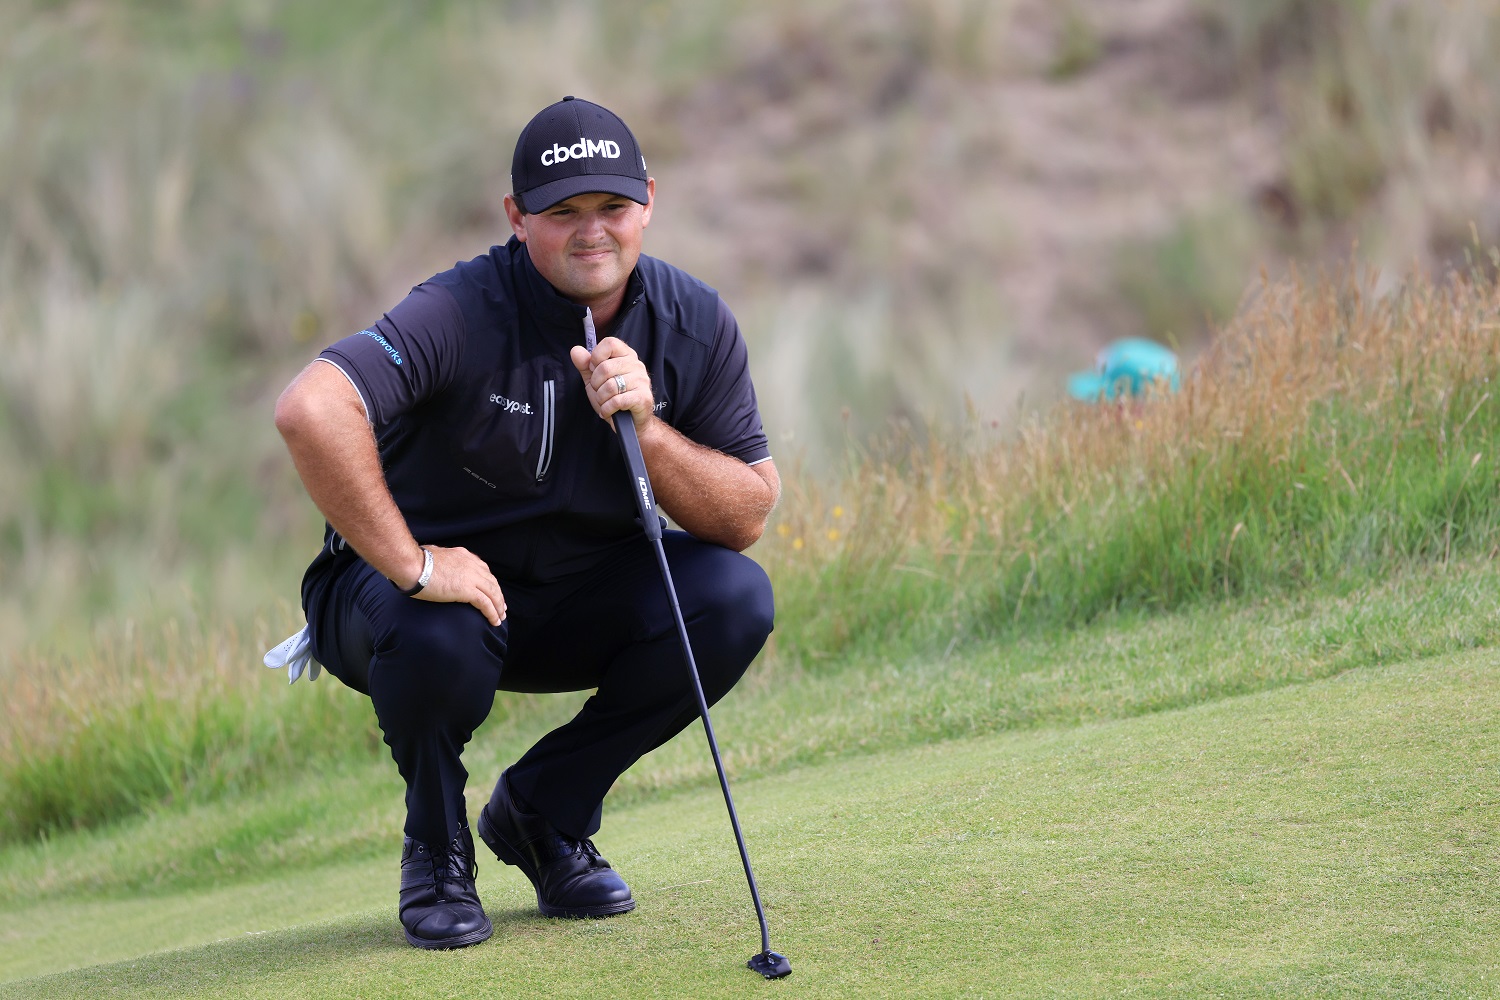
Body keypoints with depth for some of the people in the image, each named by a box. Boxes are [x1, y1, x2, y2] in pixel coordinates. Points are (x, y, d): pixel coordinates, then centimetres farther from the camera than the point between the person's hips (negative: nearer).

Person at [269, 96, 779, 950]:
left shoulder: (695, 325, -8)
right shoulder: (464, 313, -25)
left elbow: (748, 516, -8)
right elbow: (311, 410, -41)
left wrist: (648, 432, -25)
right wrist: (411, 563, -37)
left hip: (576, 604, 5)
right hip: (422, 589, -5)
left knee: (735, 596, -19)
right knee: (441, 638, -39)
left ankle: (546, 809, 3)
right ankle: (437, 849, -4)